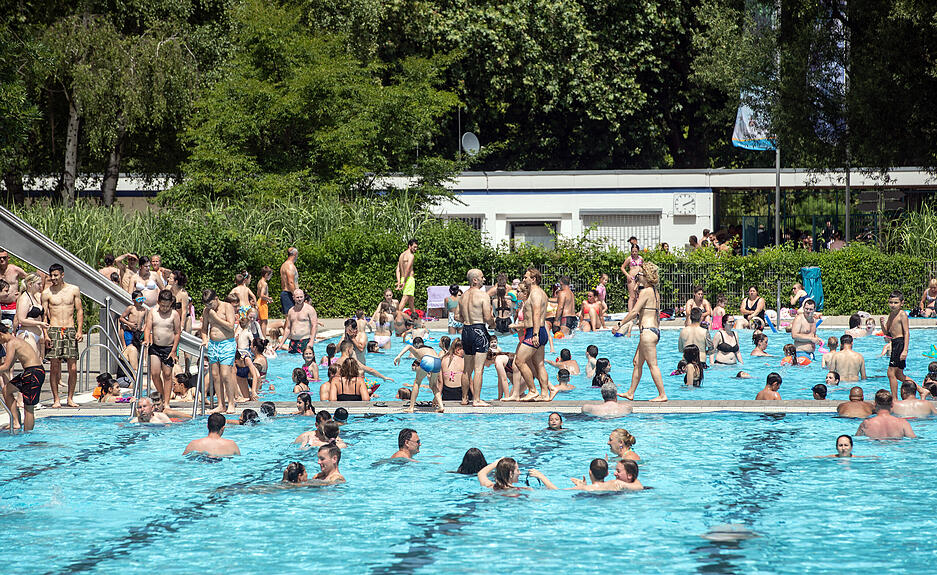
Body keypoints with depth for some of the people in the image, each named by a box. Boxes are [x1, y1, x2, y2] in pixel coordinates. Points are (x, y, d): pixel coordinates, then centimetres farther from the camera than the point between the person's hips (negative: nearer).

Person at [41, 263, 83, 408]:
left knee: (73, 367, -2)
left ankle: (70, 398, 9)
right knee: (54, 367, -4)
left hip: (70, 330, 1)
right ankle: (56, 399, 3)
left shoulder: (74, 290, 7)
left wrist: (79, 330, 0)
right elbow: (44, 315, 4)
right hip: (54, 331, -1)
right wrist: (45, 335, -6)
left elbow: (79, 311, 10)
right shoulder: (47, 293, 4)